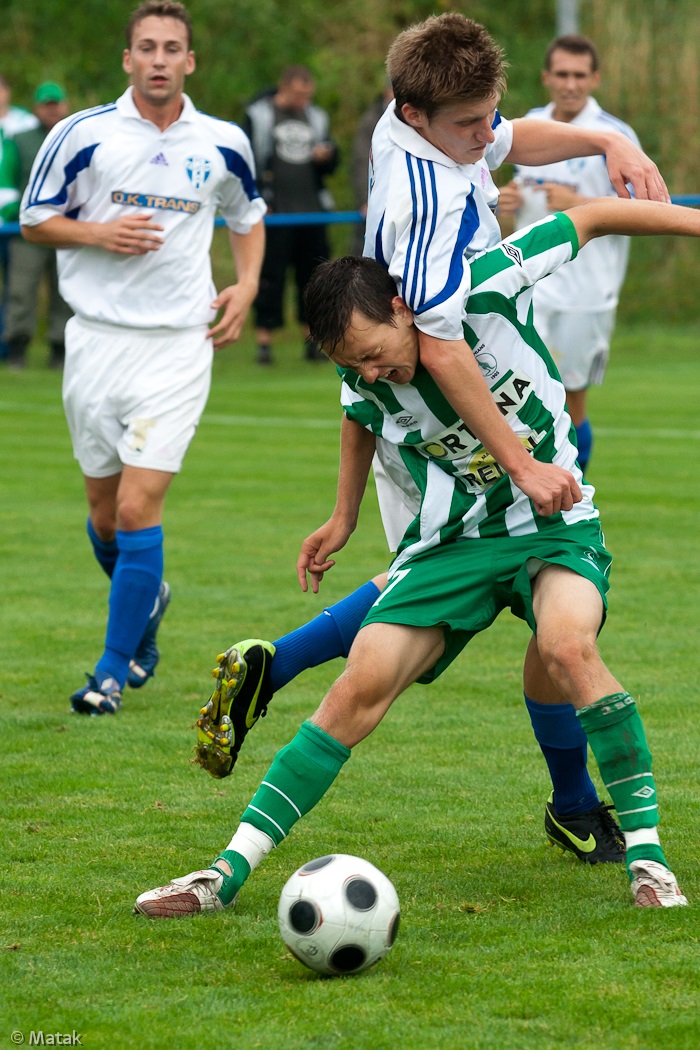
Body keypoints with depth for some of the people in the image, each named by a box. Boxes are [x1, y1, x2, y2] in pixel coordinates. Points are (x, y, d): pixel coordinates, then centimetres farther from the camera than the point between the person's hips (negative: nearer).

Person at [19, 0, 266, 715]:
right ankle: (147, 599, 42)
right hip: (97, 337, 1)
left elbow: (247, 216, 22)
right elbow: (34, 220, 5)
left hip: (178, 342, -1)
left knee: (138, 509, -12)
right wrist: (99, 233, -13)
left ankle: (114, 668, -3)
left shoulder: (223, 144, 3)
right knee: (104, 511, 10)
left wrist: (246, 286, 6)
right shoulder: (82, 135, -3)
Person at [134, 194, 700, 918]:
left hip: (556, 523, -3)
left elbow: (588, 218, -10)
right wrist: (344, 519, 24)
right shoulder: (363, 383, -9)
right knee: (360, 689, -10)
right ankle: (229, 872, -7)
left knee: (568, 646, -34)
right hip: (453, 538, 3)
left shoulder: (483, 288, -22)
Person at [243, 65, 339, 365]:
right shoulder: (259, 115, 2)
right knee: (270, 277, -6)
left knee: (313, 276, 4)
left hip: (312, 212, 5)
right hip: (275, 214, -5)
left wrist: (327, 156, -3)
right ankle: (264, 342, -3)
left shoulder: (316, 118, 16)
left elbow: (331, 165, 21)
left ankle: (312, 340, 12)